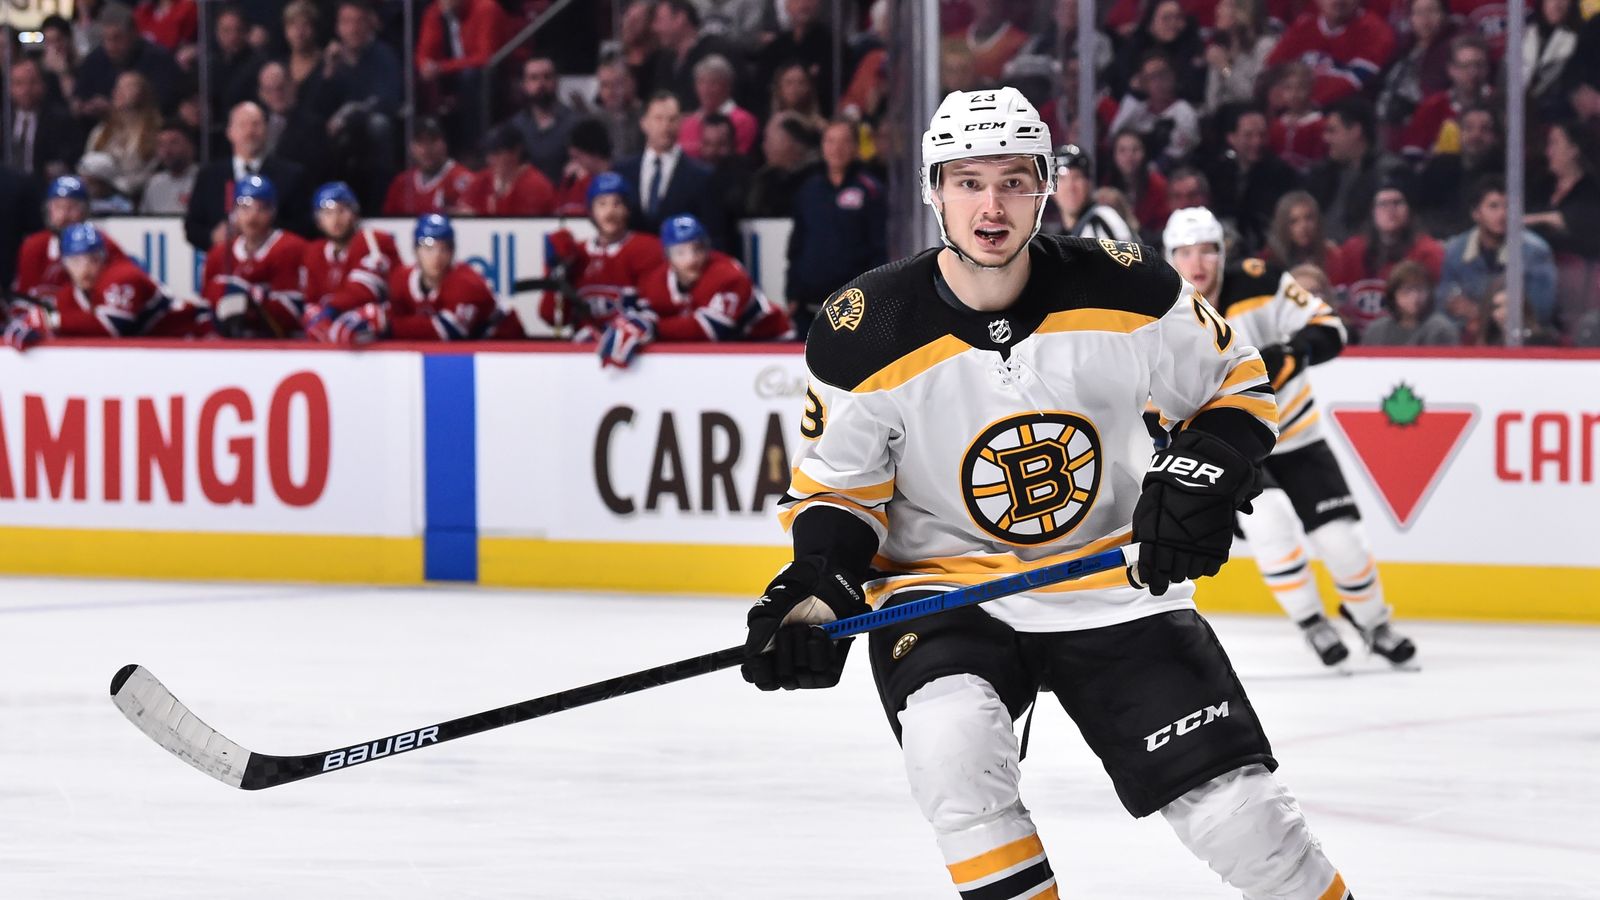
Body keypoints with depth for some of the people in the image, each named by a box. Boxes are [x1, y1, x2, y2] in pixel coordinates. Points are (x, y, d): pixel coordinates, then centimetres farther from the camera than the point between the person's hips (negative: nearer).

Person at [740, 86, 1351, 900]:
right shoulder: (862, 336, -13)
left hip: (1115, 585, 1)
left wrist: (1206, 473, -14)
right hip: (942, 584, -1)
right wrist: (817, 585, -19)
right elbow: (837, 485, -1)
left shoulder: (1124, 290, -11)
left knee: (1235, 812, -7)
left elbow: (1236, 383, 4)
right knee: (951, 739, -34)